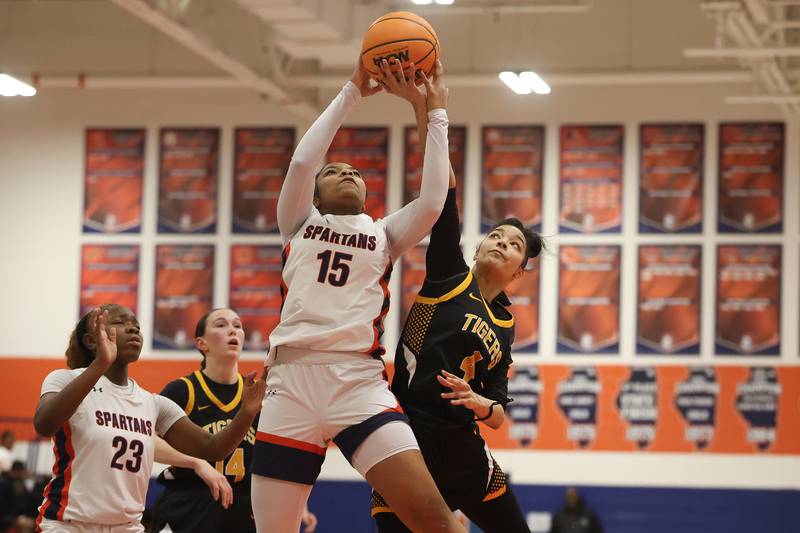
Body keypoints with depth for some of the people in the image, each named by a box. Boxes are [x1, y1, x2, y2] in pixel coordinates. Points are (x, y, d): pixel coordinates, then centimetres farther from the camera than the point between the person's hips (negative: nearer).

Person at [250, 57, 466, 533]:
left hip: (359, 382, 0)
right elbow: (302, 161, 3)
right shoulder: (299, 224, 20)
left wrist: (436, 115, 8)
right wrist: (352, 93, 8)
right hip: (291, 381, 0)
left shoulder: (384, 235, 21)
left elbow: (433, 202, 3)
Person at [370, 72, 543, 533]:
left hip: (462, 451, 6)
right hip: (407, 442, -5)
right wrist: (421, 105, -17)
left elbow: (498, 416, 16)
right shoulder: (451, 277, 3)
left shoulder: (506, 327, 15)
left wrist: (481, 404, -8)